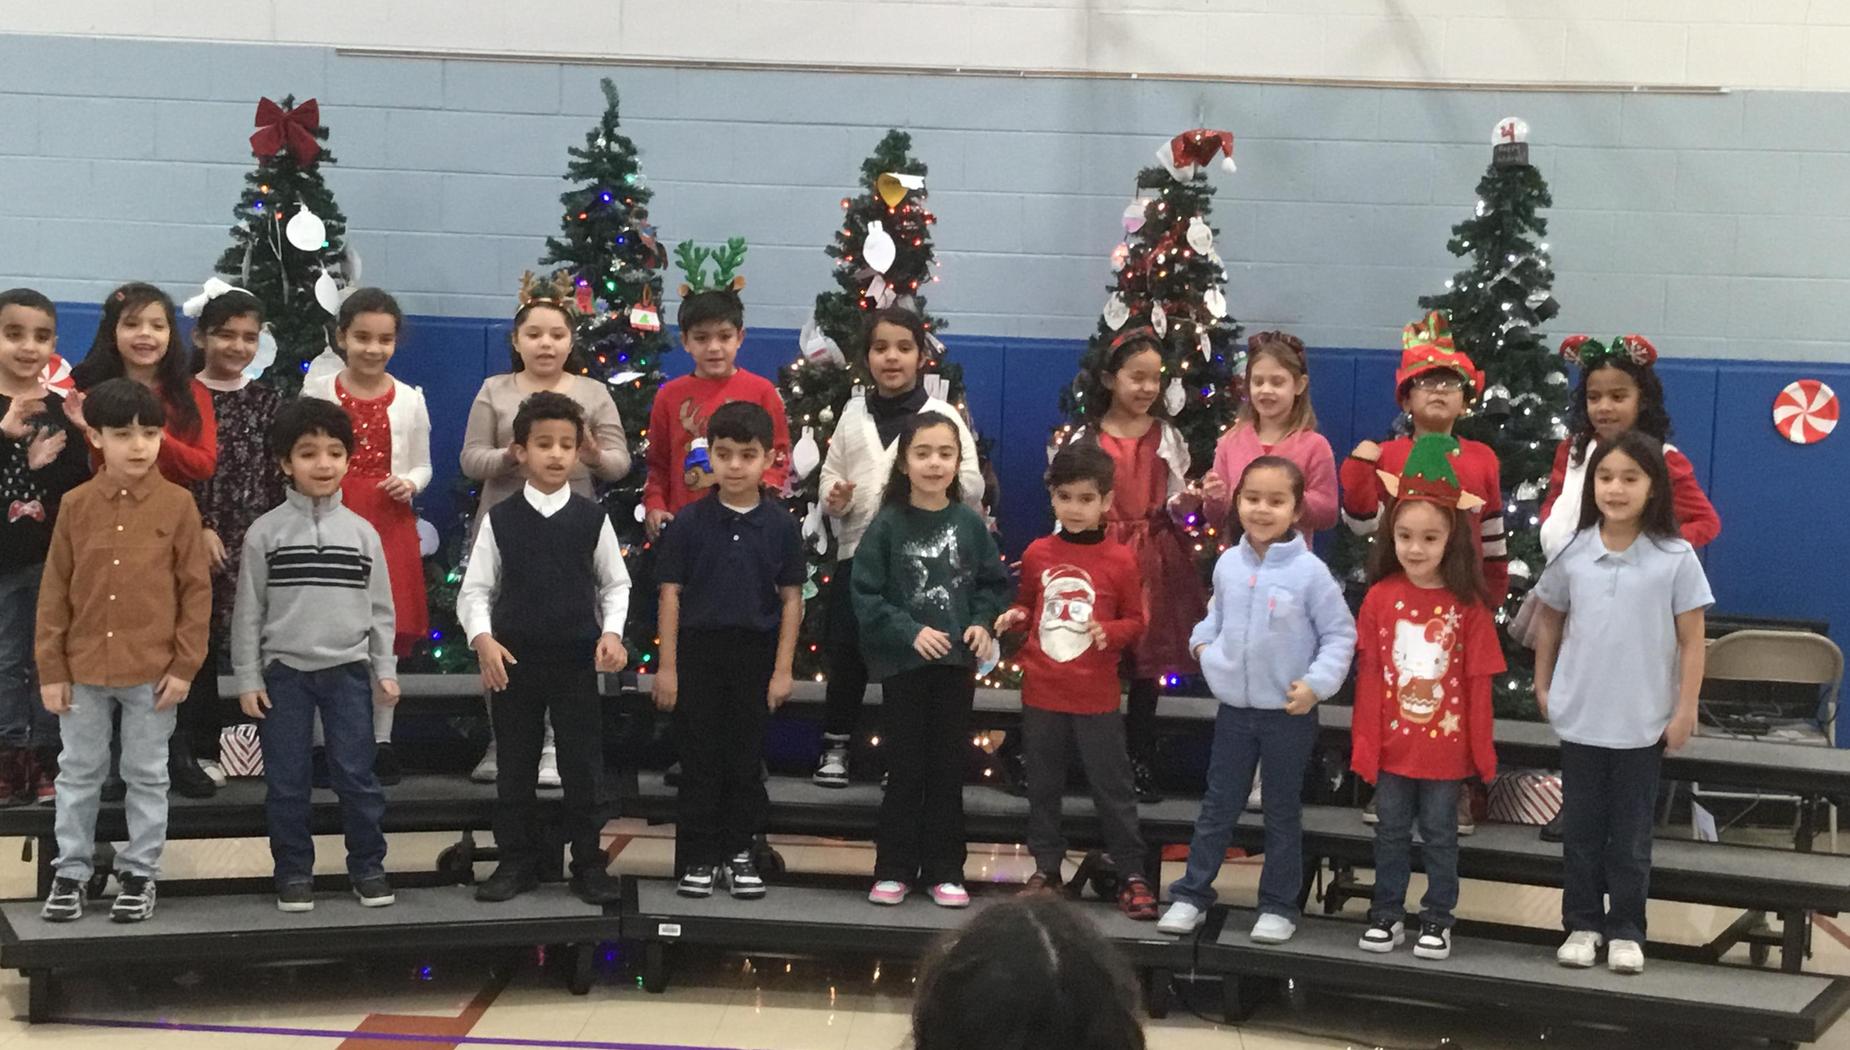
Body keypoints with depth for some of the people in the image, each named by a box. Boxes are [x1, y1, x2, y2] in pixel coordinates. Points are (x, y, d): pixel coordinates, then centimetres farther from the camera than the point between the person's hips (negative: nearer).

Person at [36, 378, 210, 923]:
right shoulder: (76, 504, -1)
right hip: (84, 669, 2)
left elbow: (197, 589, -3)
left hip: (153, 671, -2)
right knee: (78, 774, 12)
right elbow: (54, 592, 2)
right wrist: (51, 669, -1)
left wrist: (185, 665, -7)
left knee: (147, 776, 10)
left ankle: (140, 873, 22)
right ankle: (70, 871, 24)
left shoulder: (178, 504, -6)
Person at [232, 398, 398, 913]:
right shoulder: (264, 532, -1)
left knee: (356, 775, 2)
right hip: (284, 671, -1)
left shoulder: (362, 532, 3)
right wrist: (247, 678, -2)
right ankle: (294, 870, 17)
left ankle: (367, 866, 15)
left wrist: (385, 669, 4)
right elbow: (248, 609, 1)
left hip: (348, 669, 1)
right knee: (287, 781, 5)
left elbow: (379, 606, 8)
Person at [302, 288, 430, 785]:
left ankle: (381, 740, 18)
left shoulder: (410, 400, 5)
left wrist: (410, 483, -9)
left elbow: (422, 465, 12)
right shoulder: (317, 392, 2)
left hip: (388, 525, 1)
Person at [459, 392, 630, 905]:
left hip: (577, 660, 0)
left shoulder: (592, 519, 0)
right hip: (514, 660, 0)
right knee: (515, 766, 9)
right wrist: (482, 638, -16)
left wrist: (611, 631, -9)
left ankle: (589, 863, 15)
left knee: (582, 765, 4)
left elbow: (616, 584, 7)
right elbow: (475, 590, 0)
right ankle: (517, 860, 20)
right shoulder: (499, 520, -1)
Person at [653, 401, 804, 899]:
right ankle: (698, 858, 12)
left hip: (755, 654, 1)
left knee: (746, 759, 8)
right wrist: (667, 666, -5)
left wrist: (783, 669, -2)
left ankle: (739, 854, 19)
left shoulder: (781, 526, 0)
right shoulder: (688, 522, -3)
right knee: (700, 759, 4)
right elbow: (670, 595, -1)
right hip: (698, 652, -1)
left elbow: (791, 600, 2)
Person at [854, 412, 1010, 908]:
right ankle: (894, 869, 13)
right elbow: (866, 594, -9)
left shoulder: (970, 524, 1)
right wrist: (909, 632, -18)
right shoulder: (887, 526, -6)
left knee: (948, 768, 8)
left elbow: (994, 582, 9)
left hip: (956, 662, 2)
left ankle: (944, 869, 16)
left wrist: (982, 623, -8)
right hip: (902, 663, -2)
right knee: (905, 769, 3)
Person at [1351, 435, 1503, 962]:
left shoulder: (1468, 606, -9)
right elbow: (1368, 676, -3)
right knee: (1392, 832, 14)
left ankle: (1437, 919, 23)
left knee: (1439, 834, 11)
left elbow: (1478, 684, -5)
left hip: (1445, 745, -1)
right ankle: (1387, 914, 25)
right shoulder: (1380, 597, -6)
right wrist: (1364, 745, -3)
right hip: (1392, 744, 1)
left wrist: (1481, 750, -4)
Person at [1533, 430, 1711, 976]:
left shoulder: (1675, 558, -9)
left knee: (1631, 835, 8)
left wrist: (1685, 710, -7)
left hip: (1643, 722, -2)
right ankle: (1582, 923, 21)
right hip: (1579, 718, 2)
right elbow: (1549, 620, 11)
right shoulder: (1572, 552, -2)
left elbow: (1691, 639, -5)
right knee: (1580, 829, 11)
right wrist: (1543, 685, 9)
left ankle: (1625, 930, 18)